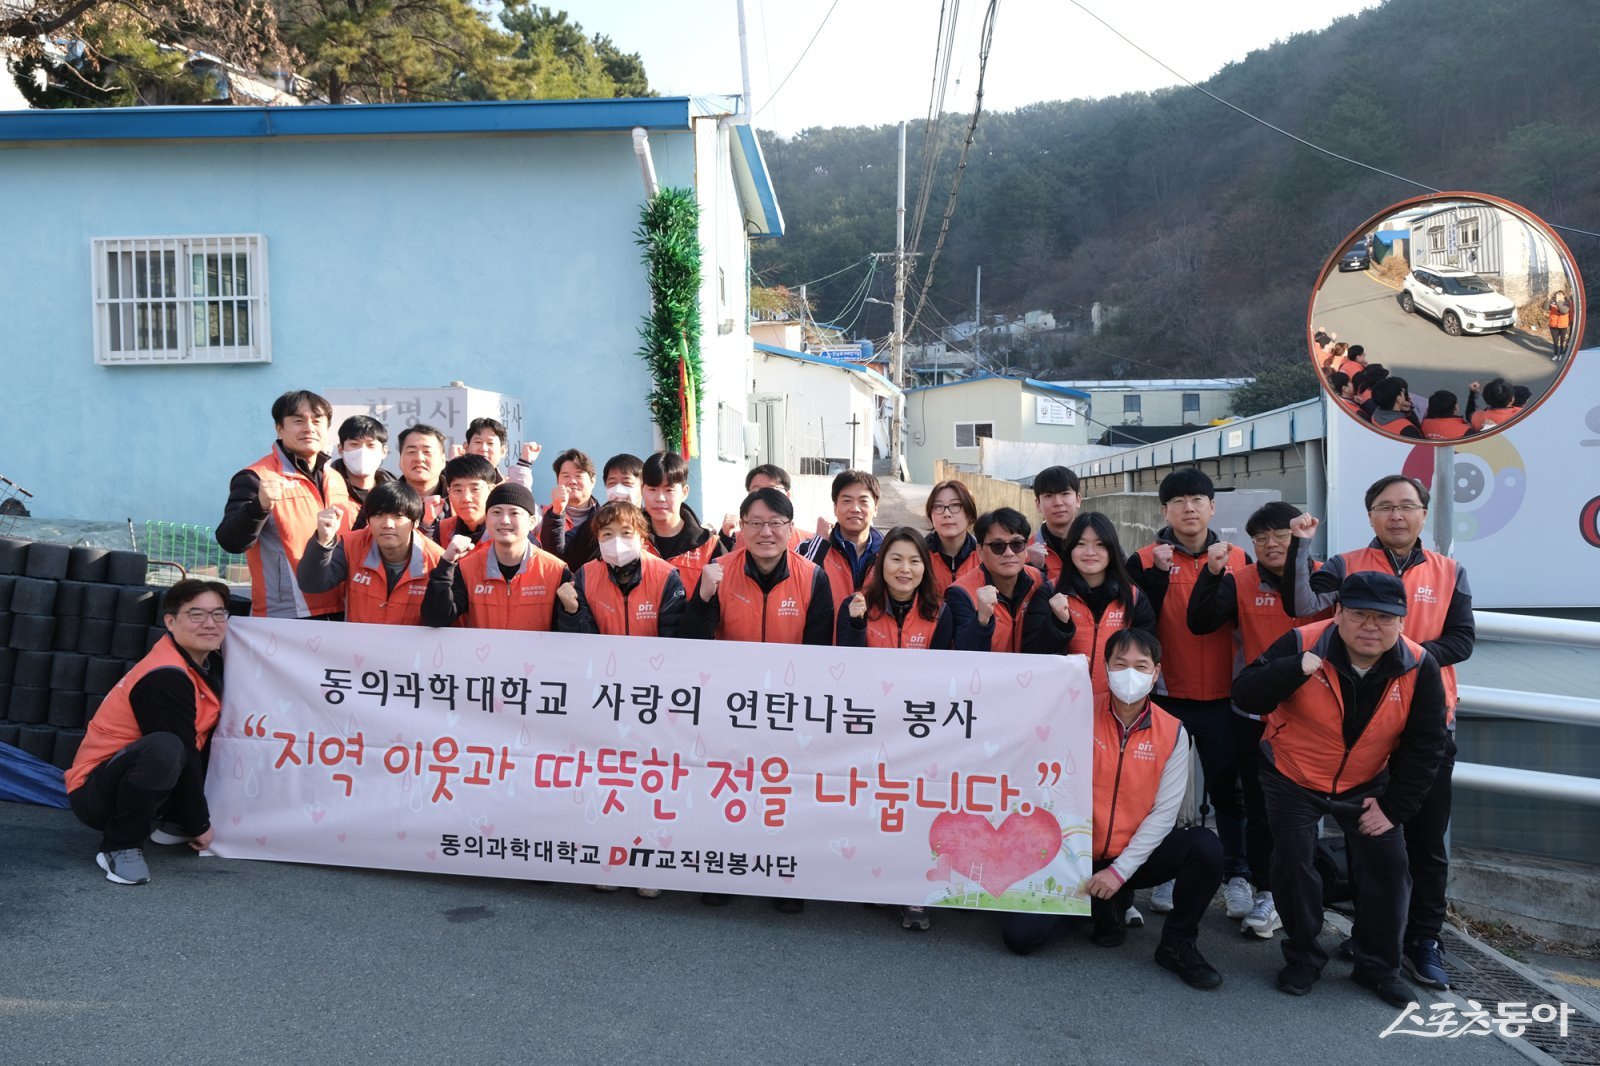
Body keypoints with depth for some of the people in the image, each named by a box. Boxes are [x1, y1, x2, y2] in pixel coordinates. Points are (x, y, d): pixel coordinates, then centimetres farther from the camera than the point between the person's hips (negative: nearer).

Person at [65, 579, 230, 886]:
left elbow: (207, 742, 8)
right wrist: (199, 825, -14)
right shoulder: (165, 677, -24)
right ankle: (120, 846, -17)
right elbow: (183, 755, -22)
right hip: (94, 794, -9)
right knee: (164, 748, -38)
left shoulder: (209, 663, 2)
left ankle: (173, 822, 12)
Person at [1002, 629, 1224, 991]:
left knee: (1206, 847, -28)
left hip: (1136, 856, 1)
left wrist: (1121, 870, -16)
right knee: (1019, 936, -15)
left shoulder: (1172, 732, -6)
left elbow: (1164, 811, -9)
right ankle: (1106, 906, 13)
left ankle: (1177, 945, -3)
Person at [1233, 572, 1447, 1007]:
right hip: (1292, 778, -2)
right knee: (1293, 862, -3)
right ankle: (1303, 958, 19)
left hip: (1366, 784, 3)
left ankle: (1377, 965, 23)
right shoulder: (1301, 644, -24)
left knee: (1388, 865, 2)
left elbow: (1424, 747, -5)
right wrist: (1299, 668, -46)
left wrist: (1394, 807, -6)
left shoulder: (1419, 668, -16)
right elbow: (1244, 696, -31)